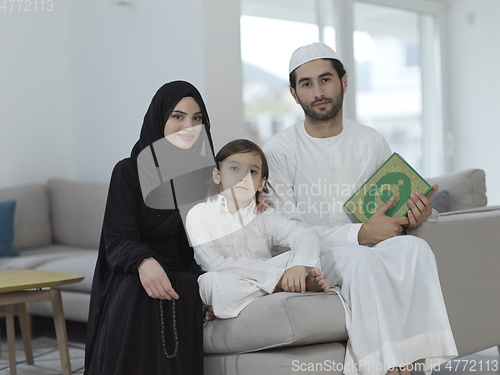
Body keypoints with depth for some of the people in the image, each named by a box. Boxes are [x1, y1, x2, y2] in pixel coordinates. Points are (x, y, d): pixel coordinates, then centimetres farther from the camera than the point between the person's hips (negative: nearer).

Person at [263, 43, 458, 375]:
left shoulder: (372, 142, 11)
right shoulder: (279, 151, -3)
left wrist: (414, 217, -8)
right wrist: (361, 234, -17)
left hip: (368, 249, 4)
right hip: (311, 260, -4)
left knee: (415, 248, -28)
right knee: (360, 259, -36)